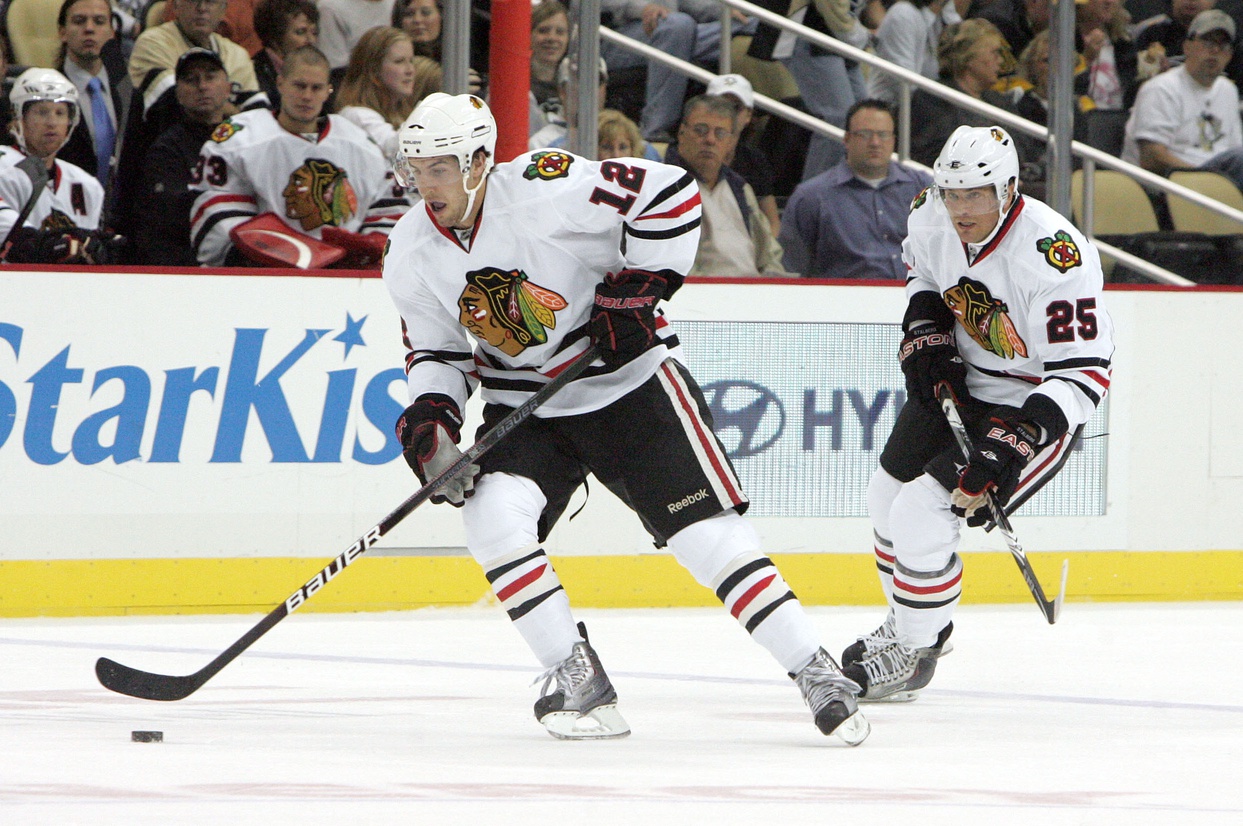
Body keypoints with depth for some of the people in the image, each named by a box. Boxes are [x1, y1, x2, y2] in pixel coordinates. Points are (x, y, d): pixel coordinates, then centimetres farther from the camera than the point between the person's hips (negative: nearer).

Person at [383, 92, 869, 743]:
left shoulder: (544, 191, -23)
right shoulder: (412, 255, -5)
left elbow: (671, 194, -19)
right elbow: (435, 350, 8)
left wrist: (635, 290, -19)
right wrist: (430, 413, -11)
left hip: (628, 385, -4)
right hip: (525, 412, 4)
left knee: (707, 530, -11)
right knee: (492, 514, -22)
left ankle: (815, 673, -1)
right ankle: (578, 681, -9)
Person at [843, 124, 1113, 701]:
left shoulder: (1052, 257, -34)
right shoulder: (933, 216, -12)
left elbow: (1084, 371, -31)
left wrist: (1015, 441, -37)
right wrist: (924, 333, -2)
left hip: (1035, 404, -8)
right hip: (957, 384, 8)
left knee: (921, 515, -16)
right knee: (887, 497, 16)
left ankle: (914, 653, 7)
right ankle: (911, 623, 42)